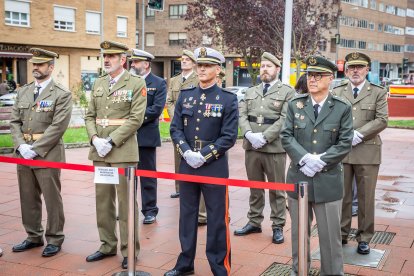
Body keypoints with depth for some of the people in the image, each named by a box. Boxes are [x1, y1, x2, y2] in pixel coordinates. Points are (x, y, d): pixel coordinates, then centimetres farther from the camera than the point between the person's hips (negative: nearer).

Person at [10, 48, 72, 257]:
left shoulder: (62, 95, -5)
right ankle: (33, 236, 27)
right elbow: (14, 121, 11)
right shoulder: (23, 92, 13)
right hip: (23, 154, 6)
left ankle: (54, 239, 16)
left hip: (48, 154, -6)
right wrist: (21, 146, -6)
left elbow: (58, 127, -13)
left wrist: (35, 149, -15)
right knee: (28, 198, 13)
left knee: (52, 199, 2)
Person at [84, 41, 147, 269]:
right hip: (99, 151, 6)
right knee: (103, 199, 12)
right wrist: (95, 139, -5)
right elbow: (90, 115, 13)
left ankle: (129, 250, 11)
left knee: (126, 201, 0)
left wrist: (111, 141, -16)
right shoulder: (98, 83, 14)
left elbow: (136, 119, -11)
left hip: (123, 151, -6)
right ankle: (108, 245, 25)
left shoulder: (136, 84, -3)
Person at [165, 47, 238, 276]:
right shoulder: (185, 96, 7)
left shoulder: (228, 99, -5)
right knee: (187, 215, 14)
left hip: (215, 167, -4)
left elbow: (229, 137, -9)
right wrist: (186, 152, -12)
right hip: (186, 165, 4)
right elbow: (175, 128, 5)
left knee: (217, 219, 4)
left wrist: (204, 155, -17)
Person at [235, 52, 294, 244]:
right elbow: (242, 115, 6)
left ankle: (278, 226, 15)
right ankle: (254, 222, 26)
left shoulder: (287, 92, 0)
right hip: (251, 147, 4)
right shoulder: (250, 92, 15)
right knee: (255, 187, 14)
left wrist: (264, 137, -17)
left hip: (275, 148, -4)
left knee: (276, 189, 4)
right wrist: (249, 134, -12)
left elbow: (285, 119, -10)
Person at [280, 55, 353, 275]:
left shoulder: (342, 108, -1)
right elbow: (286, 136, -2)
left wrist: (320, 161, -15)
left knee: (330, 234, 7)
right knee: (299, 232, 14)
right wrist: (305, 158, -16)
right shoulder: (295, 105, 5)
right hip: (298, 178, 2)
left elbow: (344, 143, -5)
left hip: (328, 180, -2)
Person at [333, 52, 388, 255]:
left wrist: (359, 134, -14)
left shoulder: (378, 93, 6)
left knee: (366, 198, 4)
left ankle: (364, 238, 16)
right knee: (342, 196, 8)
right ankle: (341, 234, 20)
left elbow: (382, 120, -4)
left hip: (367, 152, -1)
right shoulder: (337, 92, 11)